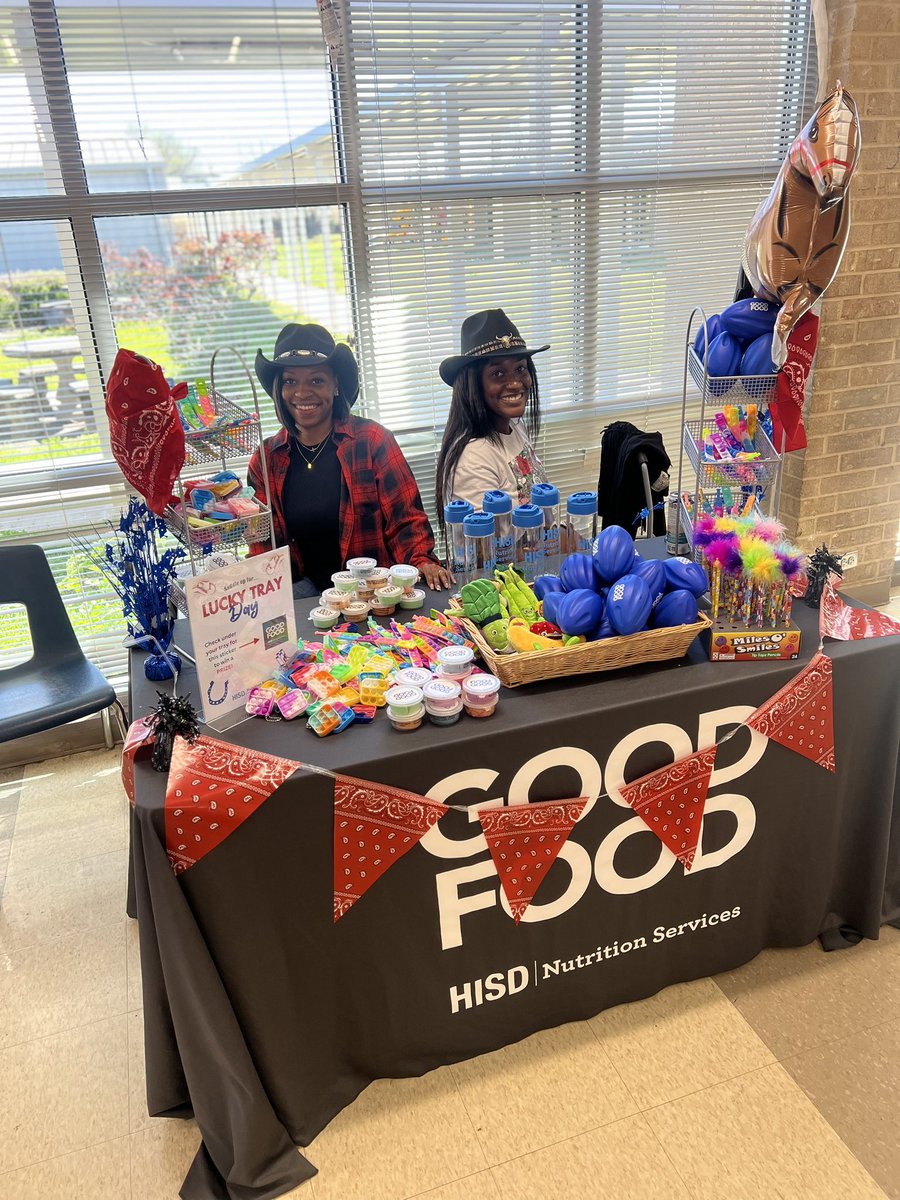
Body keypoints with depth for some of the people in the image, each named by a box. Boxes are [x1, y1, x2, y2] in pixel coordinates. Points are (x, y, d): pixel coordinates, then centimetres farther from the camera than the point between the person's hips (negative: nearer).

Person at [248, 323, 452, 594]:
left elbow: (404, 518, -1)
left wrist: (422, 561, -20)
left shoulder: (372, 439, -1)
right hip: (305, 589, 2)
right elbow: (264, 542, 12)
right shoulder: (265, 460, 8)